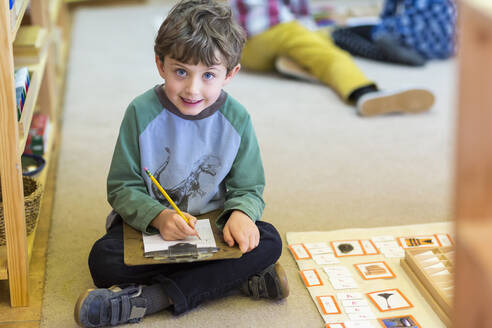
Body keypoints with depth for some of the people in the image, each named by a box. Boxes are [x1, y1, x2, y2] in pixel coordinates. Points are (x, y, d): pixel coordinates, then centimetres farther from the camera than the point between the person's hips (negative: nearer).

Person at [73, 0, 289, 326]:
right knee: (103, 261, -28)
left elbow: (248, 188, 1)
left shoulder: (236, 119, -8)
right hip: (148, 222, -1)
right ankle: (237, 278, -25)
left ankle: (151, 297, -29)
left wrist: (241, 213, -24)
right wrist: (158, 216, -29)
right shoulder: (142, 113, -12)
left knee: (269, 242, -24)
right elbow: (122, 187, -9)